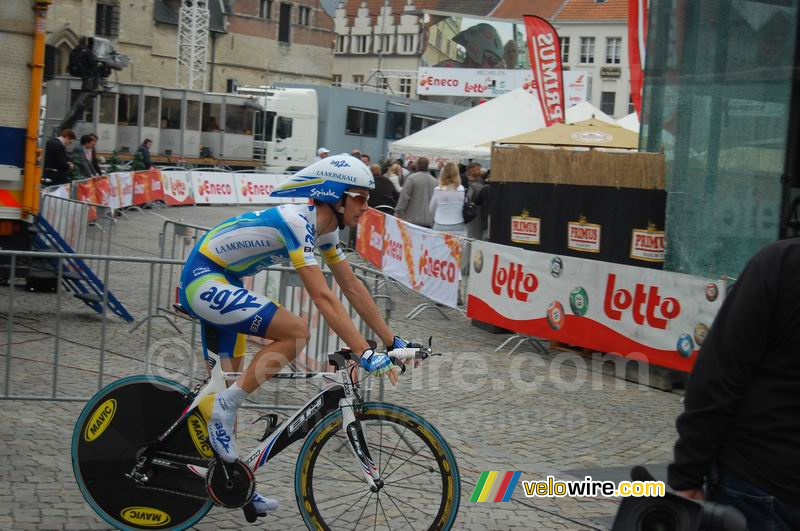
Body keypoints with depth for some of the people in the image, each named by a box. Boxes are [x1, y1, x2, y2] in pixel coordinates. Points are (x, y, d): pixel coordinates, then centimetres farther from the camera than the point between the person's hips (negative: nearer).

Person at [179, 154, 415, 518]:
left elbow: (352, 287, 9)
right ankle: (224, 407, -11)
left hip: (216, 284, 10)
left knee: (230, 379, 14)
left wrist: (392, 342, 7)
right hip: (204, 281, -10)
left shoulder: (324, 227, 4)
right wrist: (366, 355, -33)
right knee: (296, 331, -20)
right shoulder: (296, 221, -24)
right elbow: (323, 297, -31)